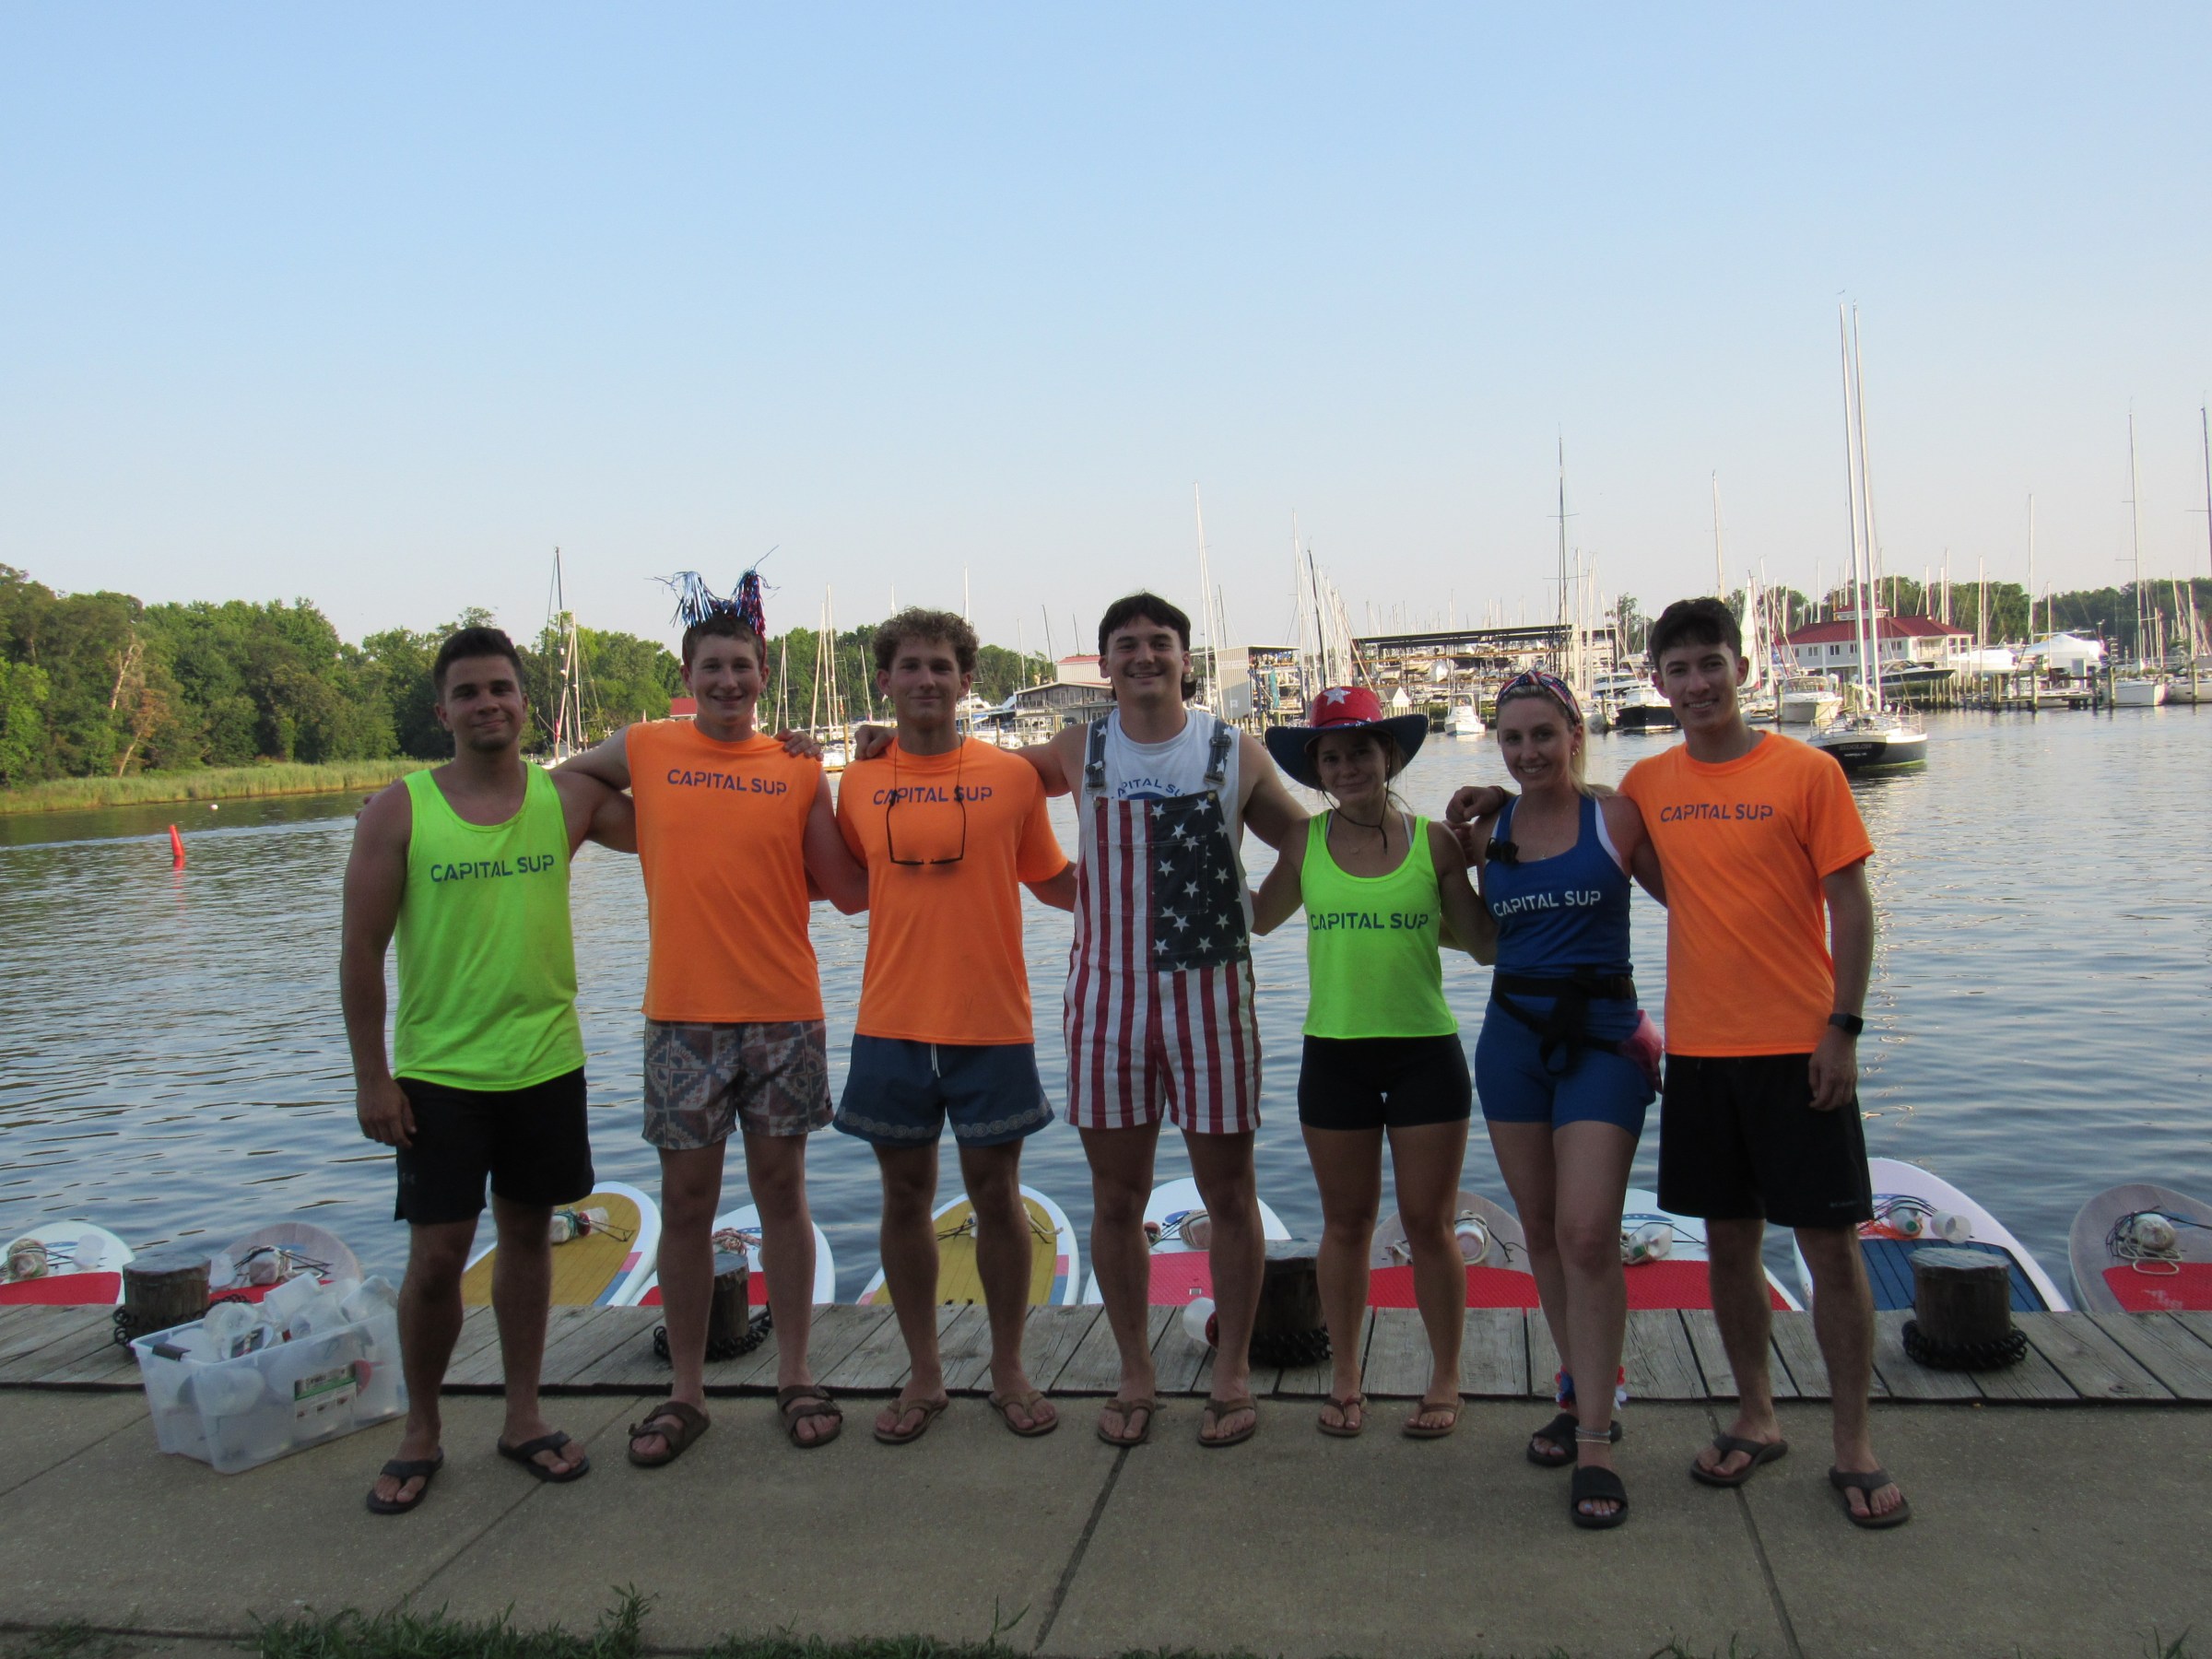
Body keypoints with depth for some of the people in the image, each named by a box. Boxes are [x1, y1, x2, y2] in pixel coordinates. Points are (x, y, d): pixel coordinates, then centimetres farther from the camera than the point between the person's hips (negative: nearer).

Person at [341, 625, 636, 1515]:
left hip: (546, 1065, 2)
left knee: (527, 1234, 12)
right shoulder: (398, 810, -5)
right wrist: (371, 1075, -6)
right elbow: (361, 950, -3)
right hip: (437, 1074, -2)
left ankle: (523, 1416, 27)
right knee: (436, 1254, 1)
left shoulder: (567, 800, 1)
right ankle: (420, 1434, 22)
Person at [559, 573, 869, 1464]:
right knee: (686, 1200, 7)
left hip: (784, 1013, 0)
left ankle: (794, 1375, 21)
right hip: (684, 1018, 0)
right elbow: (559, 780, 22)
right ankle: (686, 1390, 19)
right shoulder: (645, 749, 4)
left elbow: (851, 893, 1)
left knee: (781, 1191, 8)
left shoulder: (799, 769, 3)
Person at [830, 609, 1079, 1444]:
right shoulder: (857, 783, 5)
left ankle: (1008, 1369, 24)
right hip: (891, 1024, 2)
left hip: (991, 1024, -2)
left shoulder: (1011, 776, 0)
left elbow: (1058, 884, 9)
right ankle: (923, 1375, 25)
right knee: (906, 1196, 10)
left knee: (997, 1196, 6)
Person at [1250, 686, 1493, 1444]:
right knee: (1346, 1223, 12)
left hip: (1426, 1052, -1)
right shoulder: (1305, 844, 2)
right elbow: (1257, 917, 14)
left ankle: (1445, 1379, 23)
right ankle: (1344, 1376, 27)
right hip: (1334, 1054, 1)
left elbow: (1483, 940, 0)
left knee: (1428, 1223, 7)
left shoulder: (1433, 841, -2)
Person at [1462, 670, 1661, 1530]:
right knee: (1541, 1231, 11)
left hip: (1601, 1037, -4)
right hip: (1511, 1037, 5)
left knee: (1587, 1232, -12)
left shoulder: (1615, 816, -4)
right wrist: (1458, 843, 6)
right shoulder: (1487, 830, 8)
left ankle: (1594, 1443, -4)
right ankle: (1581, 1396, 27)